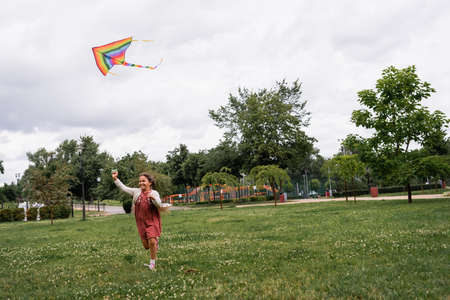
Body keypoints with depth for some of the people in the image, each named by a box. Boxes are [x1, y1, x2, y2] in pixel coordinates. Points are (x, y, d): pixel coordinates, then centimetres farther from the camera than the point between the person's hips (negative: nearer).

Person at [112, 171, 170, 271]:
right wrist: (115, 179, -5)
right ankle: (155, 244, 40)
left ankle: (152, 263, 5)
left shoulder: (154, 193, -3)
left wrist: (154, 198, -30)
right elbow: (124, 188, 5)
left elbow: (159, 205, -11)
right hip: (141, 222, 3)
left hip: (152, 221, -3)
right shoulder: (136, 192, 3)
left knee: (152, 241, -15)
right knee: (146, 245, 4)